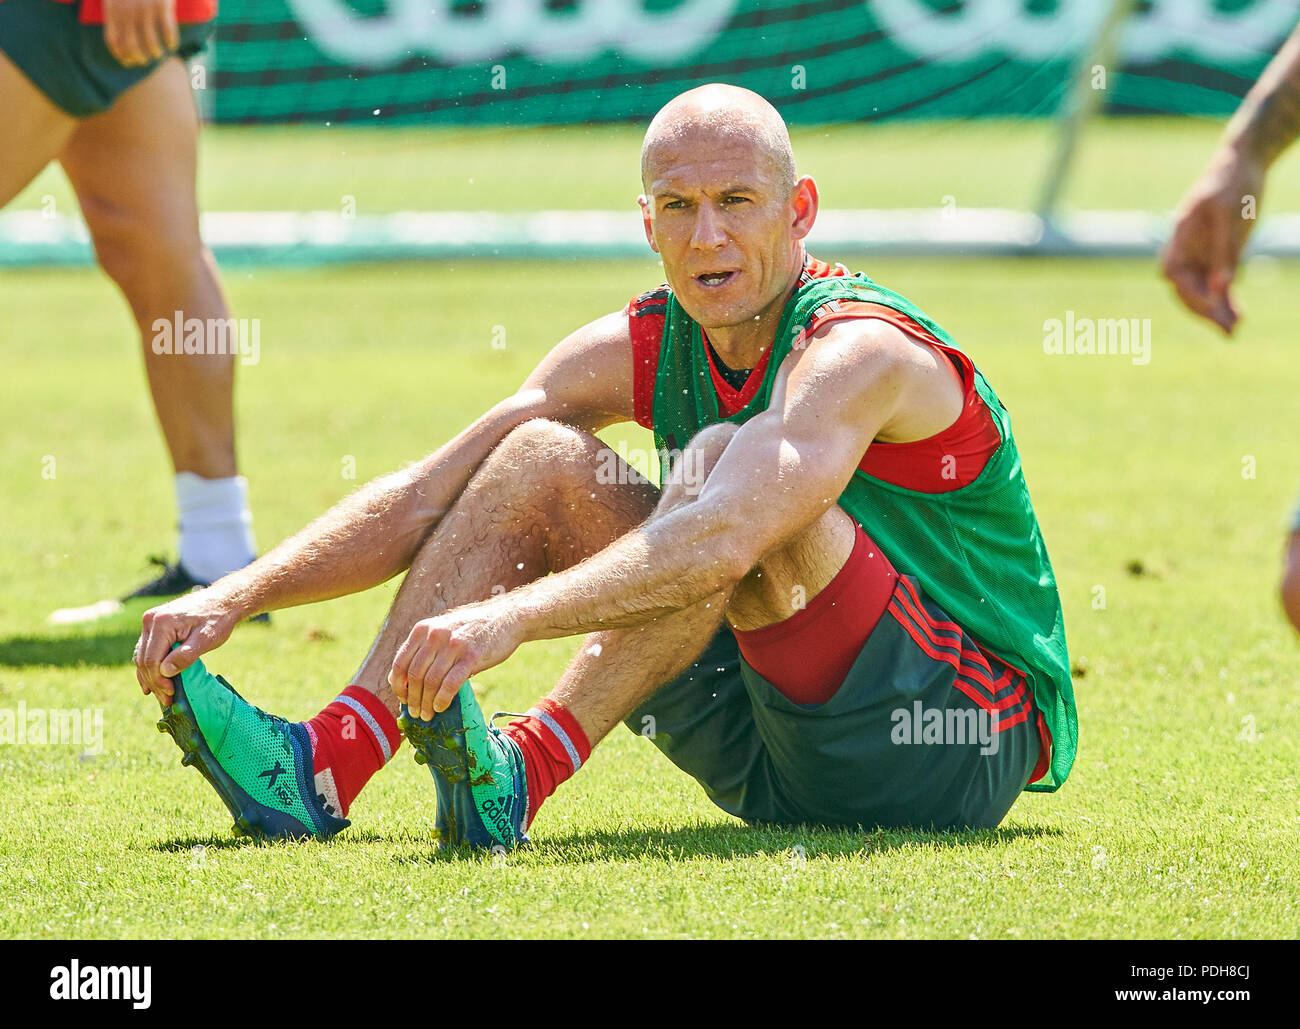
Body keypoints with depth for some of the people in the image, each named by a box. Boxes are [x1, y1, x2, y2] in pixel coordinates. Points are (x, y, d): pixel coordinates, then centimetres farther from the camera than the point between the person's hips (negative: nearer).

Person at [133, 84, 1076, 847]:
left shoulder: (861, 353, -21)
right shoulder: (638, 349, 2)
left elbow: (723, 541, -39)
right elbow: (423, 498, 0)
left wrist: (508, 618, -50)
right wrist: (239, 596, -14)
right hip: (769, 755, 7)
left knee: (719, 463, -28)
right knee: (542, 457, -5)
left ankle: (524, 771, -30)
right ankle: (327, 766, -16)